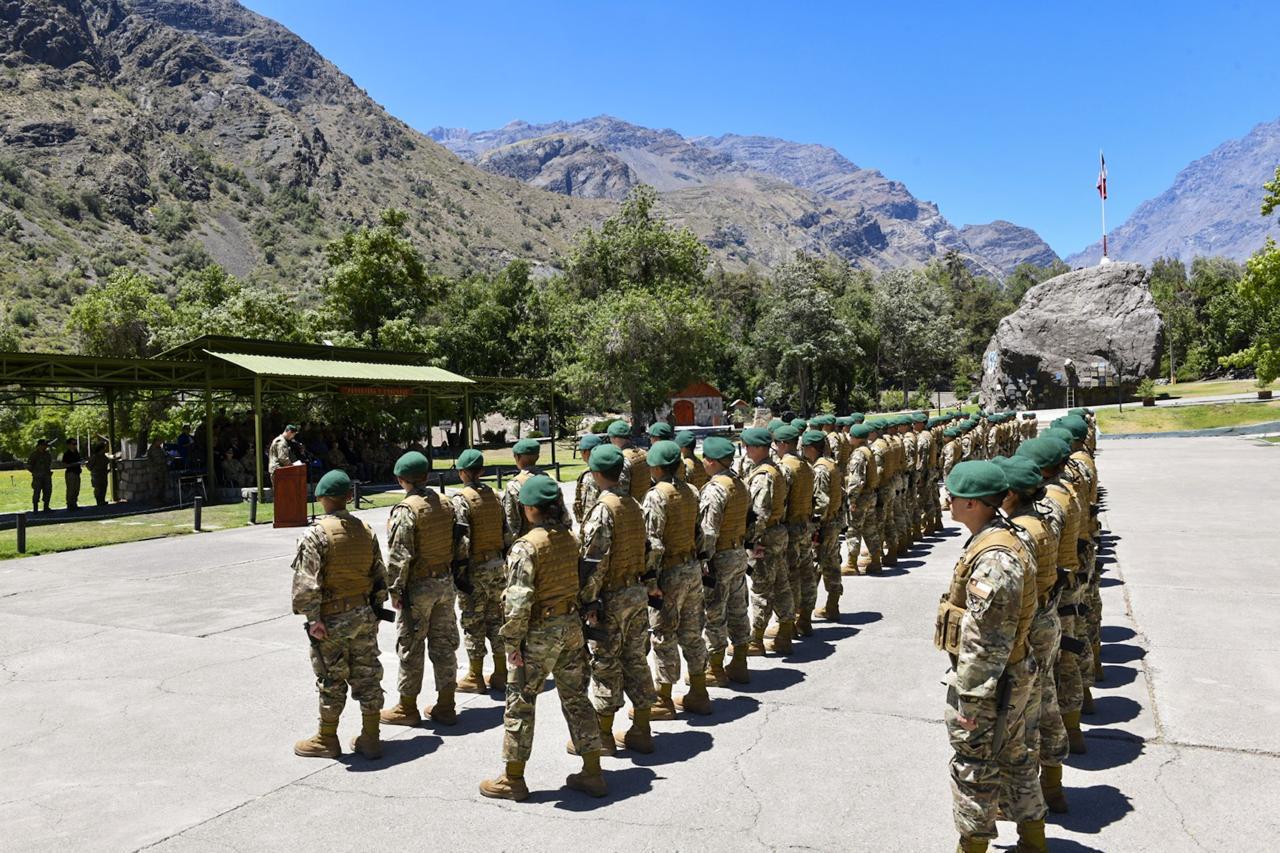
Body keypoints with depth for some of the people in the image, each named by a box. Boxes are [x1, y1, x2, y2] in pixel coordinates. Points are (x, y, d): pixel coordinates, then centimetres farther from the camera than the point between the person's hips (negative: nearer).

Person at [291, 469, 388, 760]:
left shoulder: (316, 534, -14)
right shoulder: (365, 530, 5)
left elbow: (306, 582, -19)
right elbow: (379, 575, 9)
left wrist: (313, 618, -13)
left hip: (332, 620, -5)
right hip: (364, 615, 5)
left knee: (332, 680, 7)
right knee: (367, 675, 11)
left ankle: (327, 740, 22)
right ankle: (370, 739, 20)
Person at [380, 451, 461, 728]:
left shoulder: (406, 510, -17)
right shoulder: (445, 502, 5)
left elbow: (399, 555, -19)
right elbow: (458, 541, 10)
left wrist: (395, 589, -10)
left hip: (418, 586, -7)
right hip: (446, 582, 7)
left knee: (411, 647, 6)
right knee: (444, 643, 13)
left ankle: (407, 708, 17)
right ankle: (445, 706, 20)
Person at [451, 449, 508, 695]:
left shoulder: (461, 499, -13)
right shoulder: (494, 495, 8)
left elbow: (461, 538, -19)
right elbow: (505, 529, 11)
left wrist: (458, 570, -14)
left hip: (475, 567, -6)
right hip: (497, 564, 6)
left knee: (473, 622, 3)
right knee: (496, 618, 13)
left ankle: (475, 677, 12)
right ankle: (501, 674, 19)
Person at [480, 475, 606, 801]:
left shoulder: (526, 547, -19)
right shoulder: (570, 538, 2)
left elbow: (519, 600, -22)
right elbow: (582, 582, 9)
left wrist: (512, 641, -12)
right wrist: (575, 615, 17)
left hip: (539, 632, -7)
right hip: (572, 626, 7)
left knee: (520, 703, 8)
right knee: (577, 698, 16)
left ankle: (513, 780, 20)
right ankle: (592, 774, 23)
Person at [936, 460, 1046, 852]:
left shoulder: (993, 559, -29)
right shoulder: (1001, 538, 3)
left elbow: (986, 643, -27)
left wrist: (972, 701, -20)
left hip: (987, 680, -10)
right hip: (1012, 674, 10)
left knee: (973, 768, 8)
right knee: (1013, 757, 23)